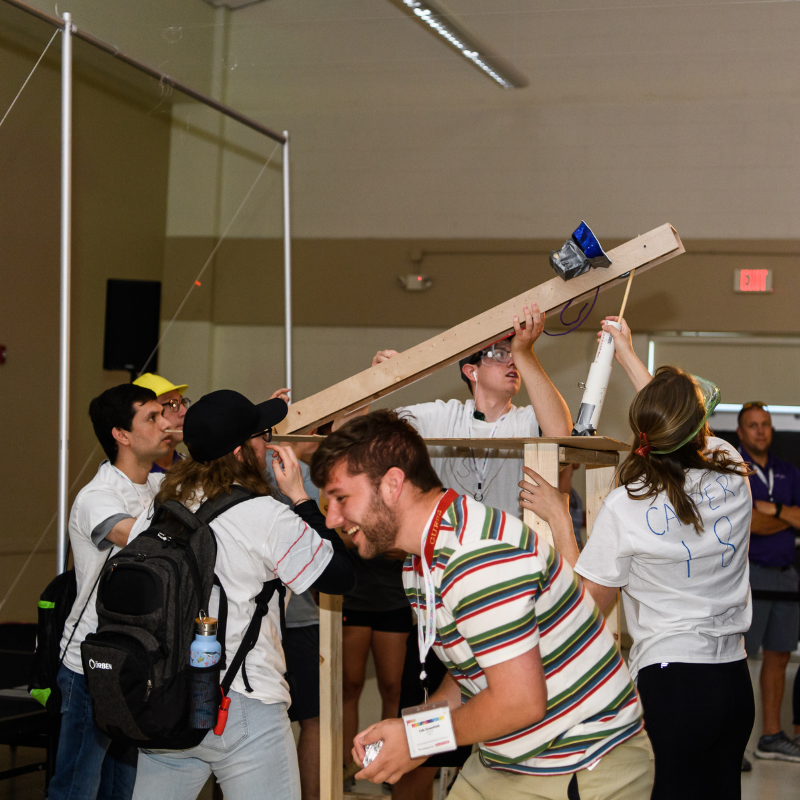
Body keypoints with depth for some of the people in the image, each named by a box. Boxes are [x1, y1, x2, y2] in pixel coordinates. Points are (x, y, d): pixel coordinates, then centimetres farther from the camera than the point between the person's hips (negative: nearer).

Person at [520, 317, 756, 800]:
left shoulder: (626, 508, -14)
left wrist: (559, 519, 4)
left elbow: (587, 605, -3)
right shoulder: (733, 477, -2)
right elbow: (685, 436, 22)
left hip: (671, 682, -5)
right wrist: (630, 359, 30)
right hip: (736, 677, 5)